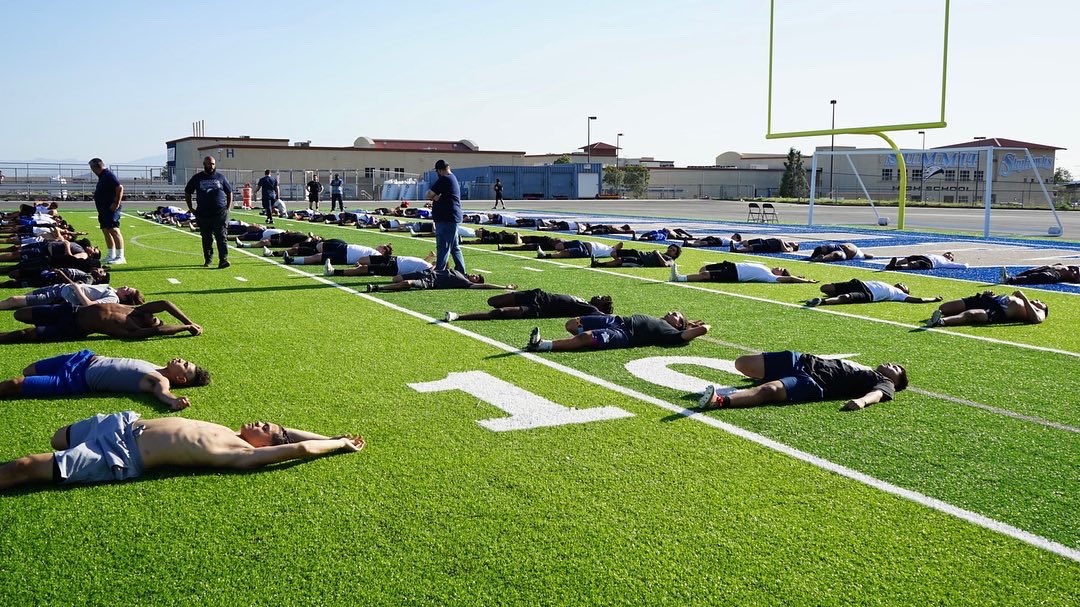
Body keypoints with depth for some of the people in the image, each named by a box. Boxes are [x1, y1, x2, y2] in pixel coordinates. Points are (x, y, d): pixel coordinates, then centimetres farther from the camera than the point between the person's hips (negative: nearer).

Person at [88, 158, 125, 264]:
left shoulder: (109, 175, -13)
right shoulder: (102, 176, 18)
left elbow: (120, 188, -23)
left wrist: (116, 203, -22)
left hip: (111, 209, -11)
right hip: (103, 209, 11)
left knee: (114, 230, -13)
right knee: (106, 231, 13)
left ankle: (120, 257, -14)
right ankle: (111, 256, 18)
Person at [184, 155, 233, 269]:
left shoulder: (220, 177, 8)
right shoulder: (197, 178, 7)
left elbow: (229, 192, 16)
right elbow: (187, 193, 16)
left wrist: (228, 208, 8)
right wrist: (190, 208, 9)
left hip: (220, 213, -1)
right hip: (203, 214, 2)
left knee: (221, 237, -10)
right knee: (206, 238, 10)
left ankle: (223, 260, -14)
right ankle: (208, 260, 22)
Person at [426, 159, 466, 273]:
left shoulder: (444, 179, -13)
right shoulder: (453, 178, 19)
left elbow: (428, 195, -13)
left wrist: (435, 197, 5)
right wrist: (436, 197, -6)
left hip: (445, 219, -10)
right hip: (453, 217, 10)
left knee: (443, 247, -9)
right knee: (454, 247, 16)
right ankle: (461, 271, 20)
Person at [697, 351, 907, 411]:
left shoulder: (885, 383, 9)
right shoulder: (865, 370, 32)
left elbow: (877, 394, -13)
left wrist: (861, 401, -38)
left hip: (815, 383, -8)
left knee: (769, 390, -38)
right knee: (741, 363, 2)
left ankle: (720, 401, -57)